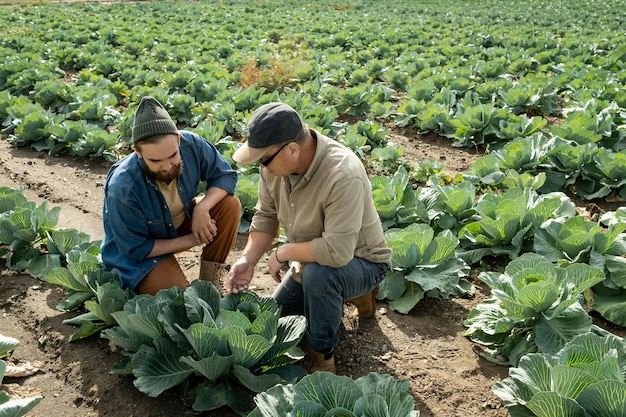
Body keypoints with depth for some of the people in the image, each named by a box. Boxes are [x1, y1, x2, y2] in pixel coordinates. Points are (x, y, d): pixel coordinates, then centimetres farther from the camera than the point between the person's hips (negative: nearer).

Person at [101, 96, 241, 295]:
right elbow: (136, 249, -22)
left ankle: (209, 285, -6)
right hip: (140, 255, -5)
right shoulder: (122, 189, -34)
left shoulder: (191, 145, -25)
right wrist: (191, 240, -22)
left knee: (230, 205, -18)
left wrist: (202, 207, -29)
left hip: (181, 223, 5)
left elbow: (226, 175, -9)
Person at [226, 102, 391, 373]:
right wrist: (248, 259, -16)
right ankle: (340, 295, 28)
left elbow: (337, 251, -41)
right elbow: (266, 215, -2)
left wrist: (283, 253, -27)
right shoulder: (274, 161, -15)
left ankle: (321, 354, -12)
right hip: (312, 261, 7)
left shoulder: (344, 175, -38)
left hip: (359, 260, -7)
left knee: (317, 274, -38)